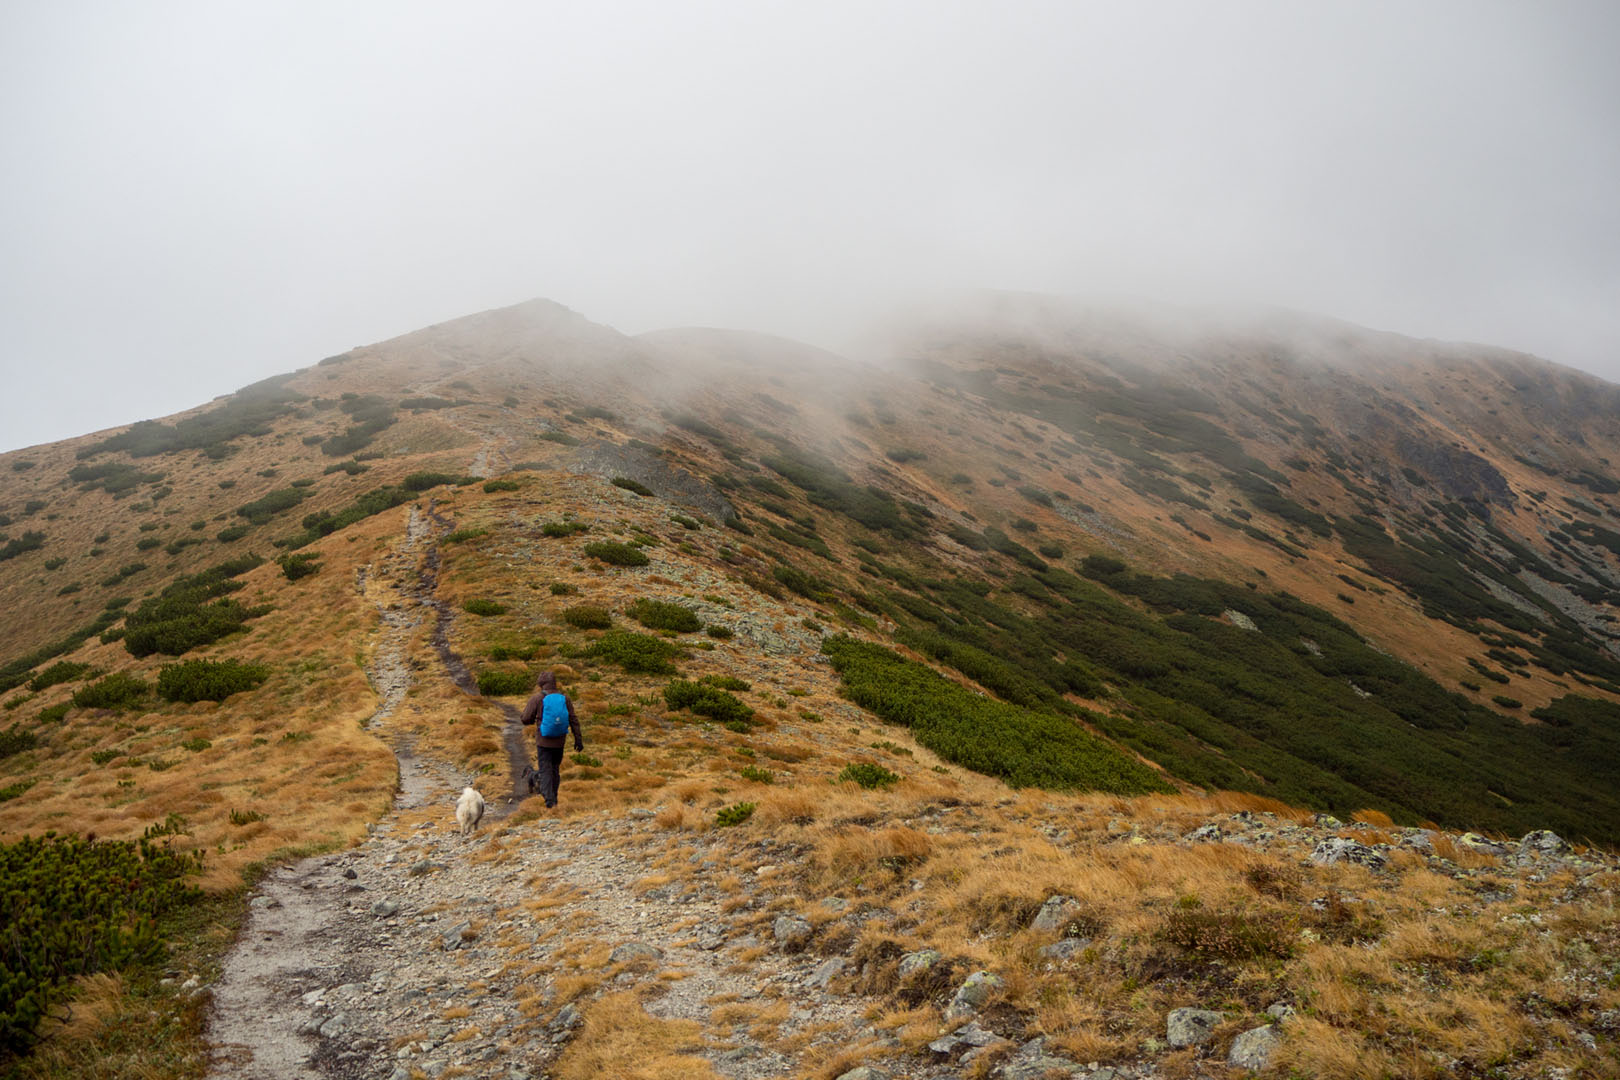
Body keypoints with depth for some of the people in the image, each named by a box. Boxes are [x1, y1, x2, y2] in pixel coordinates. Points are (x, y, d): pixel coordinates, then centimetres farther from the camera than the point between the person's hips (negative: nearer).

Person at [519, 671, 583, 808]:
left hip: (544, 741, -3)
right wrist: (578, 739, 5)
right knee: (555, 768, 17)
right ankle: (554, 797, 23)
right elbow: (573, 720, 0)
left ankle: (549, 798, -10)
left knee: (545, 770, 1)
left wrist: (536, 719, 15)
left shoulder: (537, 699, -10)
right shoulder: (564, 698, 0)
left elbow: (525, 719, -7)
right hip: (559, 741, 3)